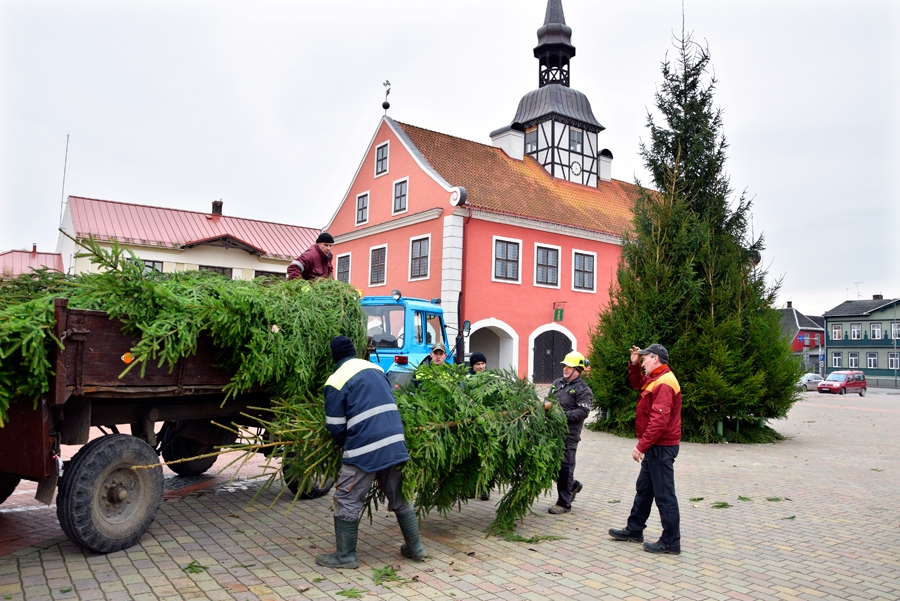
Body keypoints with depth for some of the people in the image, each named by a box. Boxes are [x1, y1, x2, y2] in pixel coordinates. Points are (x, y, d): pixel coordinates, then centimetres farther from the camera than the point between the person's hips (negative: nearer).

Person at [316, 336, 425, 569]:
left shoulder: (336, 381, -5)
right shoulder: (376, 369, 14)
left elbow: (335, 427, -4)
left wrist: (344, 444, 17)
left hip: (364, 449, -6)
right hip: (395, 444, 7)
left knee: (347, 501, 9)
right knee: (400, 498, 18)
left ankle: (345, 555, 16)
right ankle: (415, 547, 26)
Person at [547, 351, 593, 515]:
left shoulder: (583, 389, -6)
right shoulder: (557, 383, 15)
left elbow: (583, 412, -15)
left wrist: (563, 415, -22)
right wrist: (546, 407, -1)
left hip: (569, 434, -7)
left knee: (565, 467, -1)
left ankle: (564, 503, 12)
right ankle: (573, 485, 36)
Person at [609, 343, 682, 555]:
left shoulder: (664, 384, -21)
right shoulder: (656, 379, 11)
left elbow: (659, 420, -28)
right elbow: (637, 384, 28)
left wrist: (641, 445, -26)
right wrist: (633, 365, 11)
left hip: (661, 448, -11)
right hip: (656, 447, 11)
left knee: (664, 495, -3)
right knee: (644, 489, 18)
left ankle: (671, 543, 6)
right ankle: (634, 530, 30)